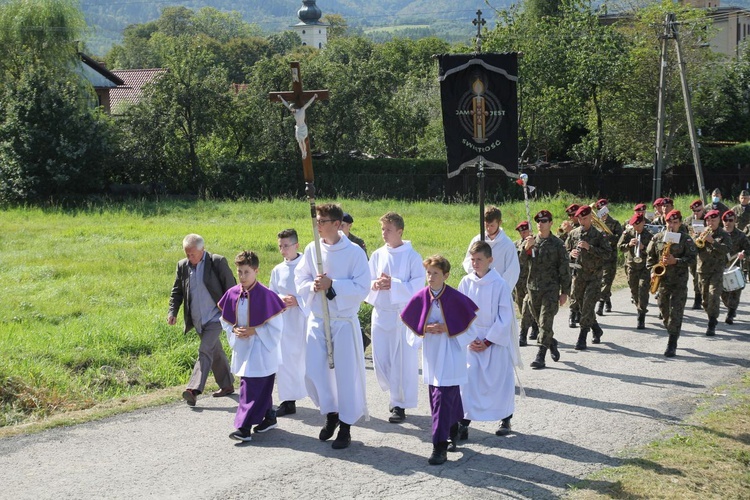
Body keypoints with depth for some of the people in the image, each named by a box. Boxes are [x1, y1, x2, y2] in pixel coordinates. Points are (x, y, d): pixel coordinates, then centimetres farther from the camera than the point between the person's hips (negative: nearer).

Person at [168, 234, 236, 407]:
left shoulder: (217, 262, -11)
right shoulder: (182, 266, 4)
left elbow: (231, 288, -8)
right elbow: (177, 291, 11)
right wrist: (172, 311, -4)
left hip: (215, 317, -6)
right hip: (198, 320, 6)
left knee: (205, 351, -17)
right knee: (215, 353, 17)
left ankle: (194, 390, -24)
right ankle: (227, 385, 31)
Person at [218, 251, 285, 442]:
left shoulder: (266, 295, -17)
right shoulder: (232, 294, 0)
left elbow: (276, 326, -13)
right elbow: (225, 321, 13)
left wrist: (254, 331, -18)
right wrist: (234, 330, -6)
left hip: (260, 350, -6)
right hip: (242, 348, 6)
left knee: (250, 388, -9)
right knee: (261, 387, 17)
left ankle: (244, 428, -8)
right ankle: (269, 417, 32)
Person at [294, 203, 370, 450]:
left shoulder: (354, 252, -10)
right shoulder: (312, 249, 3)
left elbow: (362, 288, -12)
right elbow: (300, 280, 7)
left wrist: (332, 285, -20)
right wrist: (312, 286, -14)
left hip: (344, 321, -4)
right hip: (317, 319, 4)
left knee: (346, 374, 0)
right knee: (313, 372, 5)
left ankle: (345, 427, 15)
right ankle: (330, 414, 29)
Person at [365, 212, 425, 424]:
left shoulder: (412, 256, -6)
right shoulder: (377, 255, 7)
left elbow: (418, 286, -11)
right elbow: (366, 282, 10)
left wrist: (393, 284, -21)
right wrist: (376, 285, -12)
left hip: (404, 313, -5)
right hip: (380, 312, 5)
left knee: (403, 360, -1)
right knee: (380, 359, 8)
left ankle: (400, 404, 10)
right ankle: (397, 395, 30)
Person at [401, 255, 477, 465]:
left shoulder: (456, 298, -10)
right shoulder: (420, 297, 0)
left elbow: (469, 328, -4)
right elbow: (413, 326, 9)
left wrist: (446, 328, -16)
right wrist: (425, 329, -10)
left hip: (450, 357, -4)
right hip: (431, 356, 4)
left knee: (442, 399, -10)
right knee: (450, 397, 16)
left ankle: (440, 446, -8)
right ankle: (452, 433, 35)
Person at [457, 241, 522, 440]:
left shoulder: (500, 284, -11)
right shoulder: (466, 282, -3)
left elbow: (505, 317, -9)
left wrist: (487, 341, -11)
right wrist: (470, 339, -7)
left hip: (496, 340, -2)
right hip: (472, 340, 2)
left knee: (501, 379, 6)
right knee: (468, 377, -8)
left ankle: (505, 419, 25)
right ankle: (464, 422, -5)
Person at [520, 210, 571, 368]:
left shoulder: (557, 244, -4)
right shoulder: (531, 241, 6)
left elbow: (564, 270, -1)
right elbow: (523, 261, -2)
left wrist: (565, 292, -3)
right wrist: (527, 247, -20)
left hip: (551, 288, -4)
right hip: (533, 287, 4)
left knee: (545, 322, -9)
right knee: (539, 320, 14)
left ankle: (541, 356, -9)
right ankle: (552, 343, 38)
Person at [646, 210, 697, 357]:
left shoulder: (686, 238, -2)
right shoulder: (657, 237, 7)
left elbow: (692, 257, -8)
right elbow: (650, 255, 12)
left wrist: (676, 261, -20)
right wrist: (652, 271, -2)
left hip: (679, 281, -4)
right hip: (661, 279, 4)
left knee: (676, 312, -7)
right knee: (664, 310, 11)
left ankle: (672, 345, -7)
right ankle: (673, 336, 33)